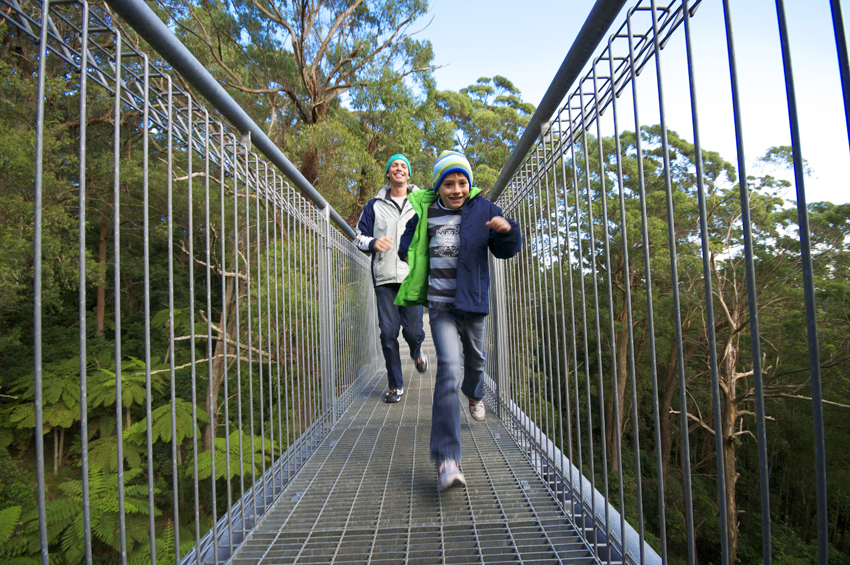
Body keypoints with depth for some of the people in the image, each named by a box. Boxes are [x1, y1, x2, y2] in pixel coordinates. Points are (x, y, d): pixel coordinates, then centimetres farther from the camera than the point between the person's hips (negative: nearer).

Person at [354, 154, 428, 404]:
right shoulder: (374, 206, 13)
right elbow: (359, 236, 14)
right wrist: (373, 242, -8)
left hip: (414, 277, 0)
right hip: (384, 278, 1)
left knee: (413, 331, -3)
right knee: (388, 333, -1)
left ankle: (417, 351, 35)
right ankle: (395, 385, 14)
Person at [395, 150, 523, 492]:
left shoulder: (483, 210, 0)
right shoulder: (425, 212, 2)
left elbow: (506, 251, 1)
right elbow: (408, 246, 20)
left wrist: (507, 230, -18)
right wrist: (409, 253, -2)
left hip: (473, 301, 2)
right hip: (440, 306, -2)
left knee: (474, 357, 23)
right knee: (448, 368, -16)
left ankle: (475, 395, 60)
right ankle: (446, 459, -17)